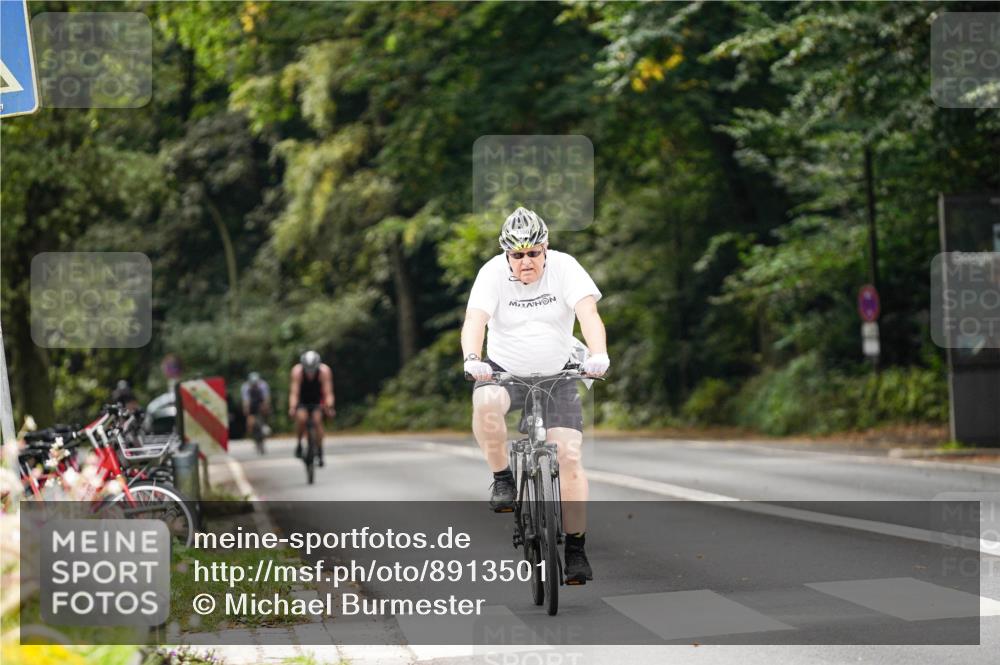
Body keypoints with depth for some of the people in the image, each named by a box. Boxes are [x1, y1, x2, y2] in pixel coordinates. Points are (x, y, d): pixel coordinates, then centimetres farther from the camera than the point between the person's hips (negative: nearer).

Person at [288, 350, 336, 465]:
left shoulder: (324, 371, -28)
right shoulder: (297, 371, -29)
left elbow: (328, 392, -31)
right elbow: (294, 392, -34)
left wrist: (329, 407, -47)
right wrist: (292, 407, -49)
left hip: (317, 401, 1)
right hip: (302, 400, 0)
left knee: (317, 420, -21)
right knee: (301, 418, -27)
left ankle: (320, 451, -8)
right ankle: (299, 444, -5)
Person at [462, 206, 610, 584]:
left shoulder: (563, 267, -11)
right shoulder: (493, 273, -12)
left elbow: (588, 312, -24)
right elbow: (475, 319, -25)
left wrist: (598, 355, -43)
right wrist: (472, 360, -45)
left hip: (556, 375, 1)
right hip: (504, 370, 0)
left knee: (569, 457, -11)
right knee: (485, 403, -36)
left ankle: (575, 549, -1)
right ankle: (502, 479, -13)